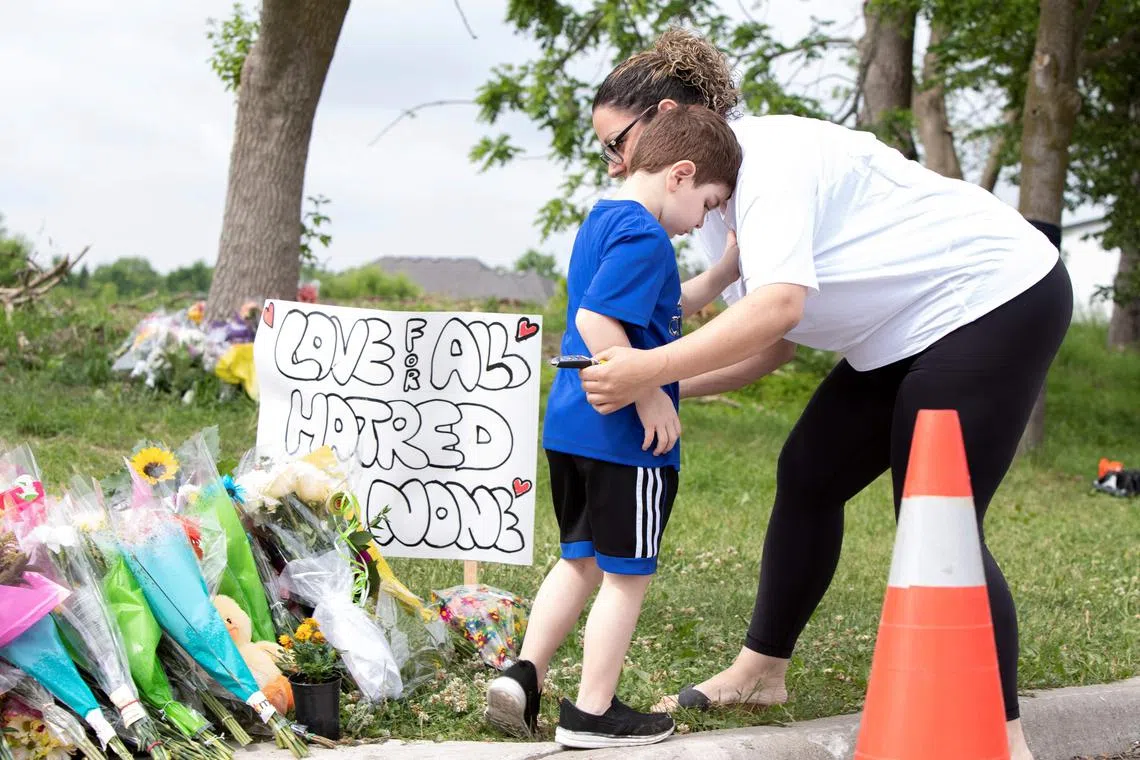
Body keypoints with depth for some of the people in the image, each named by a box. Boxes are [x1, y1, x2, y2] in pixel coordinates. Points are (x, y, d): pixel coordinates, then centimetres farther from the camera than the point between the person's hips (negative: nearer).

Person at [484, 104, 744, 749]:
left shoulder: (602, 220, 15)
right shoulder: (644, 236, -17)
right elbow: (596, 322, -27)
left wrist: (726, 272, 22)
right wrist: (650, 397, -23)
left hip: (570, 426, 9)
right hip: (625, 437, -9)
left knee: (581, 561, 20)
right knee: (628, 576, 3)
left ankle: (524, 678, 13)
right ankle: (592, 714, 8)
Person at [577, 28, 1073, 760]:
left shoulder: (768, 155, -22)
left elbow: (779, 305, -35)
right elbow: (772, 345, 5)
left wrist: (649, 366, -36)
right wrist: (653, 382, -7)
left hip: (996, 299, -10)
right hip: (907, 330, 10)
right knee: (808, 477, 11)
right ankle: (761, 671, 24)